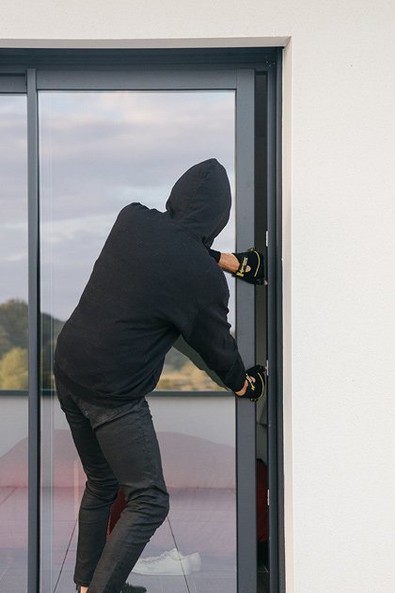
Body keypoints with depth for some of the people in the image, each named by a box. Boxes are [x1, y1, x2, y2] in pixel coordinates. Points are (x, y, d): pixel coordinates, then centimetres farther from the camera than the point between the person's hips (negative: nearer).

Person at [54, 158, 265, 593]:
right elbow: (216, 345, 0)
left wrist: (225, 260, 25)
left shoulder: (131, 220, -1)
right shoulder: (203, 279, -16)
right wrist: (243, 384, 20)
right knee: (149, 502, 2)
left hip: (68, 370, 8)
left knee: (101, 484, 22)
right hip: (115, 394, -8)